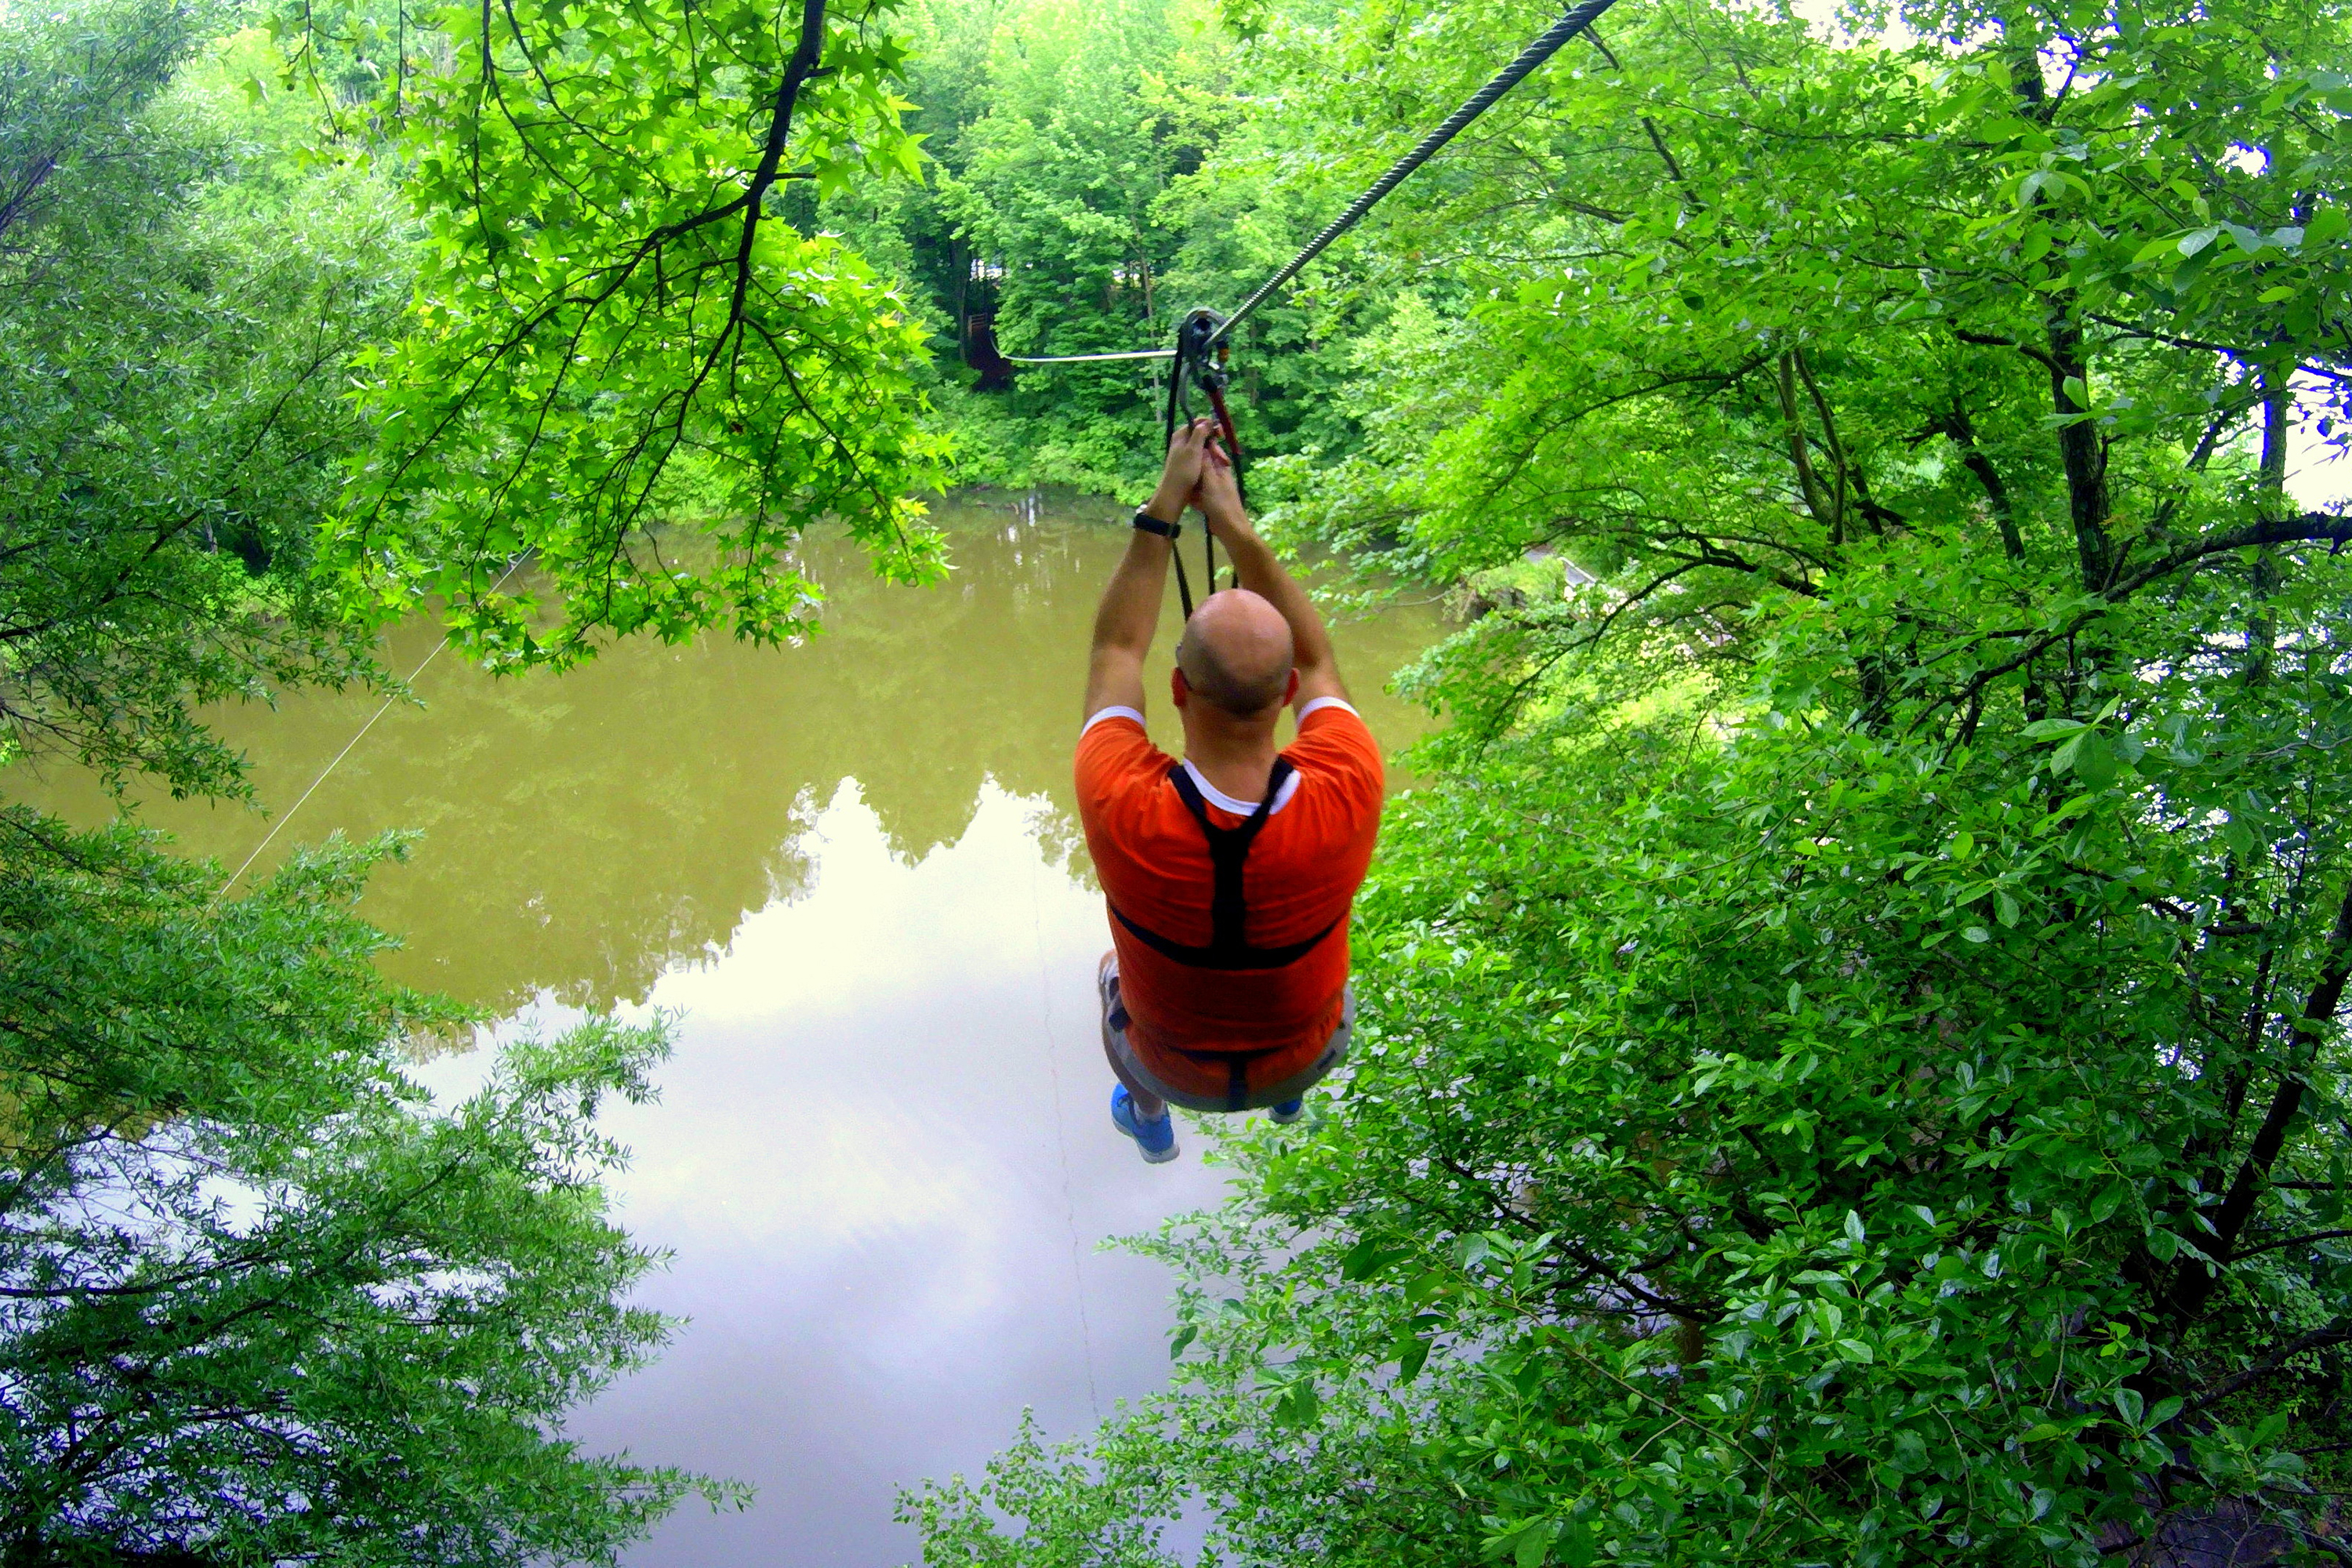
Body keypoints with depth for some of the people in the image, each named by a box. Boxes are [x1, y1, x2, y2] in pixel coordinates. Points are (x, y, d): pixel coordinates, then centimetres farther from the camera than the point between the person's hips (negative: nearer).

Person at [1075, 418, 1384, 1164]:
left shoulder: (1122, 808, -38)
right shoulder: (1346, 795, -36)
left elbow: (1115, 651, -18)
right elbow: (1318, 661, -14)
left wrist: (1163, 509, -15)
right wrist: (1236, 525, -15)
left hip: (1175, 1071, -1)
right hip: (1307, 1059, 1)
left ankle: (1148, 1116, 60)